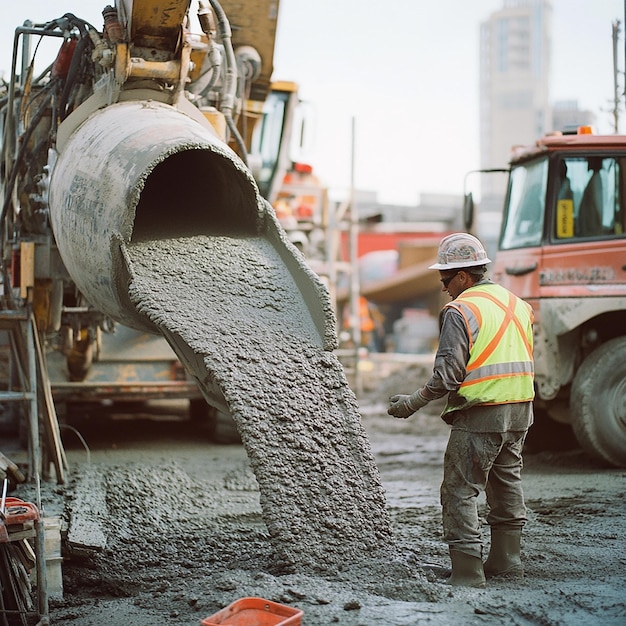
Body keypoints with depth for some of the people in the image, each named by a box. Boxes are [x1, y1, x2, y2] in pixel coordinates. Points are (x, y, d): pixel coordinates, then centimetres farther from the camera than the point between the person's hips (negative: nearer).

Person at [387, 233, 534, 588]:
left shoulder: (460, 311, -12)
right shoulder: (518, 304, 13)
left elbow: (448, 374, -17)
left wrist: (412, 404, -8)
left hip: (480, 415, -8)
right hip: (520, 411, 8)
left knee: (461, 491, -2)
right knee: (508, 485, 18)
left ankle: (468, 571, -4)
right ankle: (506, 561, 26)